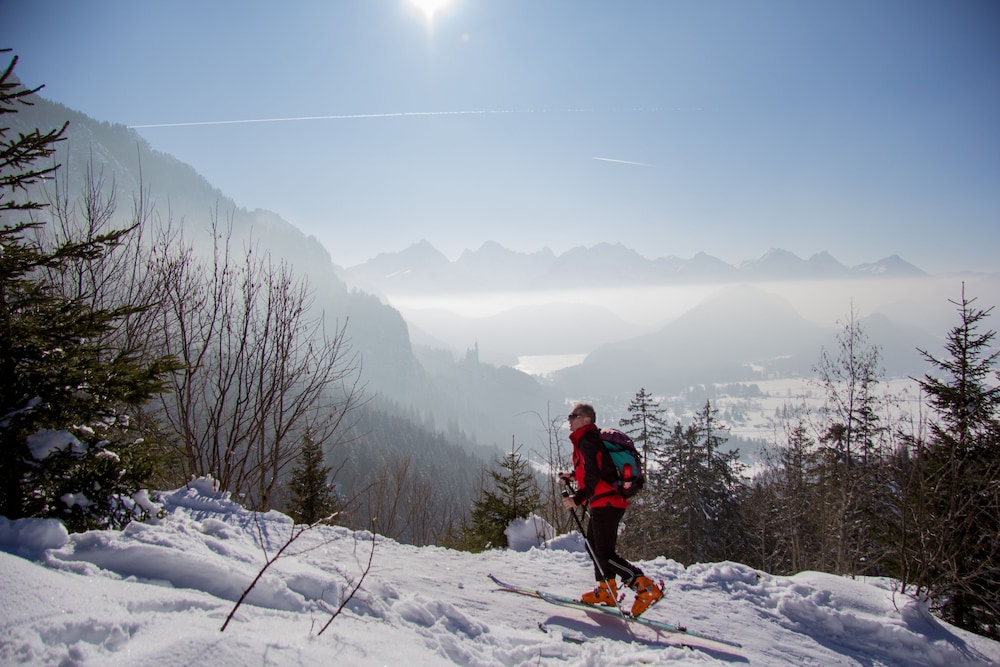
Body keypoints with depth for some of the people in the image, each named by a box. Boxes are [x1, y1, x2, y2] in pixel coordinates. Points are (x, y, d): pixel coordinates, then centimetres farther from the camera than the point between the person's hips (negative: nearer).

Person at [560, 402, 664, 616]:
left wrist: (578, 499, -30)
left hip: (605, 503, -11)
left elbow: (594, 476, -25)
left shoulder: (587, 441, -16)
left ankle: (646, 587, -11)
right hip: (607, 502, 11)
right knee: (595, 546, 20)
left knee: (605, 553, -9)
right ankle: (606, 591, 29)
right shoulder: (587, 439, 16)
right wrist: (572, 476, 27)